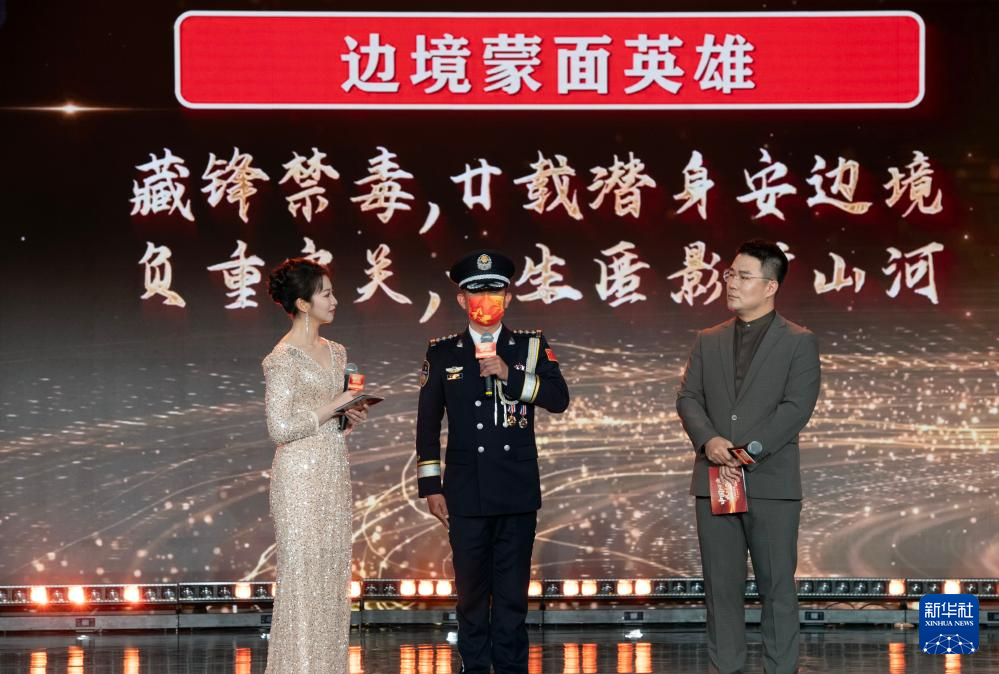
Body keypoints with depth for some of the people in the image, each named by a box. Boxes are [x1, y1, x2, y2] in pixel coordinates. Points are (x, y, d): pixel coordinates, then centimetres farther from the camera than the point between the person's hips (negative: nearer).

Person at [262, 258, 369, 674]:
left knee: (332, 576, 8)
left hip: (334, 475, 8)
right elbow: (281, 429, -16)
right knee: (302, 576, -4)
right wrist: (334, 406, -13)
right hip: (301, 478, -8)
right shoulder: (284, 358, -11)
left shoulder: (335, 352, 13)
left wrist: (351, 417, 1)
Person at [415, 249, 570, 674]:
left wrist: (510, 376, -16)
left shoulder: (531, 347, 7)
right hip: (466, 493, 0)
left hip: (517, 493, 0)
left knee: (513, 591, 3)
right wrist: (430, 486, 3)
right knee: (471, 589, 5)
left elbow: (559, 399, -5)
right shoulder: (442, 353, 7)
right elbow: (428, 424, 7)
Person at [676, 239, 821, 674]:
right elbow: (688, 397, 9)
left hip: (771, 481, -4)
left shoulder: (798, 342, 3)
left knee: (777, 586, 0)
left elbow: (797, 406, -7)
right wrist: (708, 440, -11)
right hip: (714, 480, 4)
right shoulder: (708, 341, 16)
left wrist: (749, 451, -16)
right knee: (721, 586, 6)